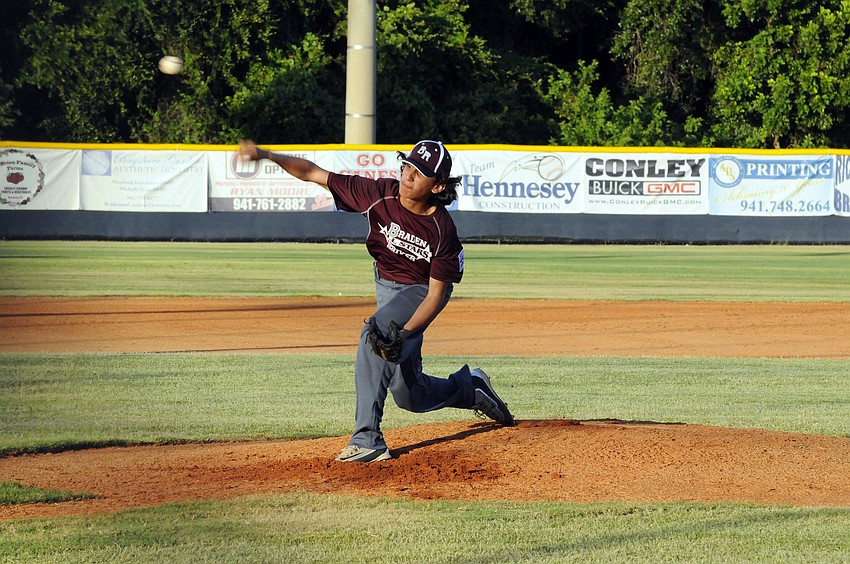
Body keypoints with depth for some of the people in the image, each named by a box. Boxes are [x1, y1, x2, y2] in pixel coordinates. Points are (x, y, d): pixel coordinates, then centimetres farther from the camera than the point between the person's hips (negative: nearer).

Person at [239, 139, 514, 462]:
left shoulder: (442, 231, -29)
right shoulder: (381, 194, -22)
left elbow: (436, 295, -23)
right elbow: (313, 174, -21)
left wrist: (403, 333, -37)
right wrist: (267, 156, -34)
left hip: (421, 292, -5)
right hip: (386, 286, 5)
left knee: (375, 332, -35)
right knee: (409, 395, 8)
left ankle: (367, 439, -33)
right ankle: (470, 388, 39)